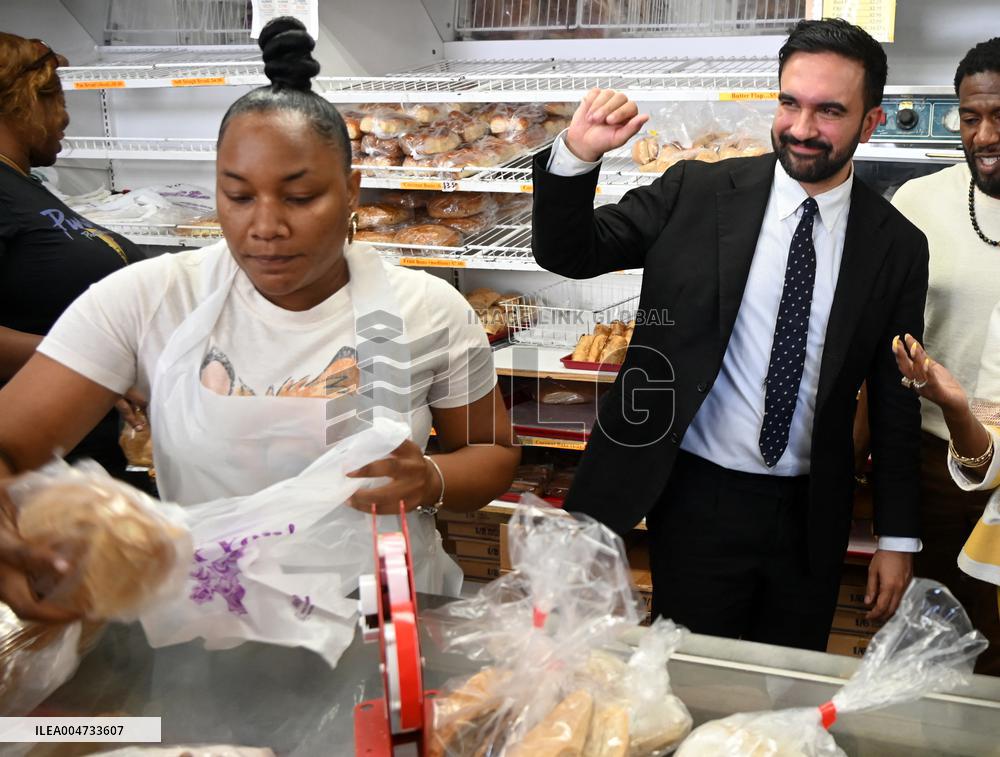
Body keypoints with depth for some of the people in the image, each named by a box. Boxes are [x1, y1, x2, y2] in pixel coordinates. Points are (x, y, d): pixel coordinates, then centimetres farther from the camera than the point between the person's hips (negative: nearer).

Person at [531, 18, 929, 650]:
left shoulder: (898, 246, -1)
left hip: (812, 516, 2)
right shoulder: (696, 193, -4)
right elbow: (568, 254, -3)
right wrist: (577, 155, -20)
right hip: (697, 498, -1)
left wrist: (898, 539, 6)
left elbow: (897, 404, 4)